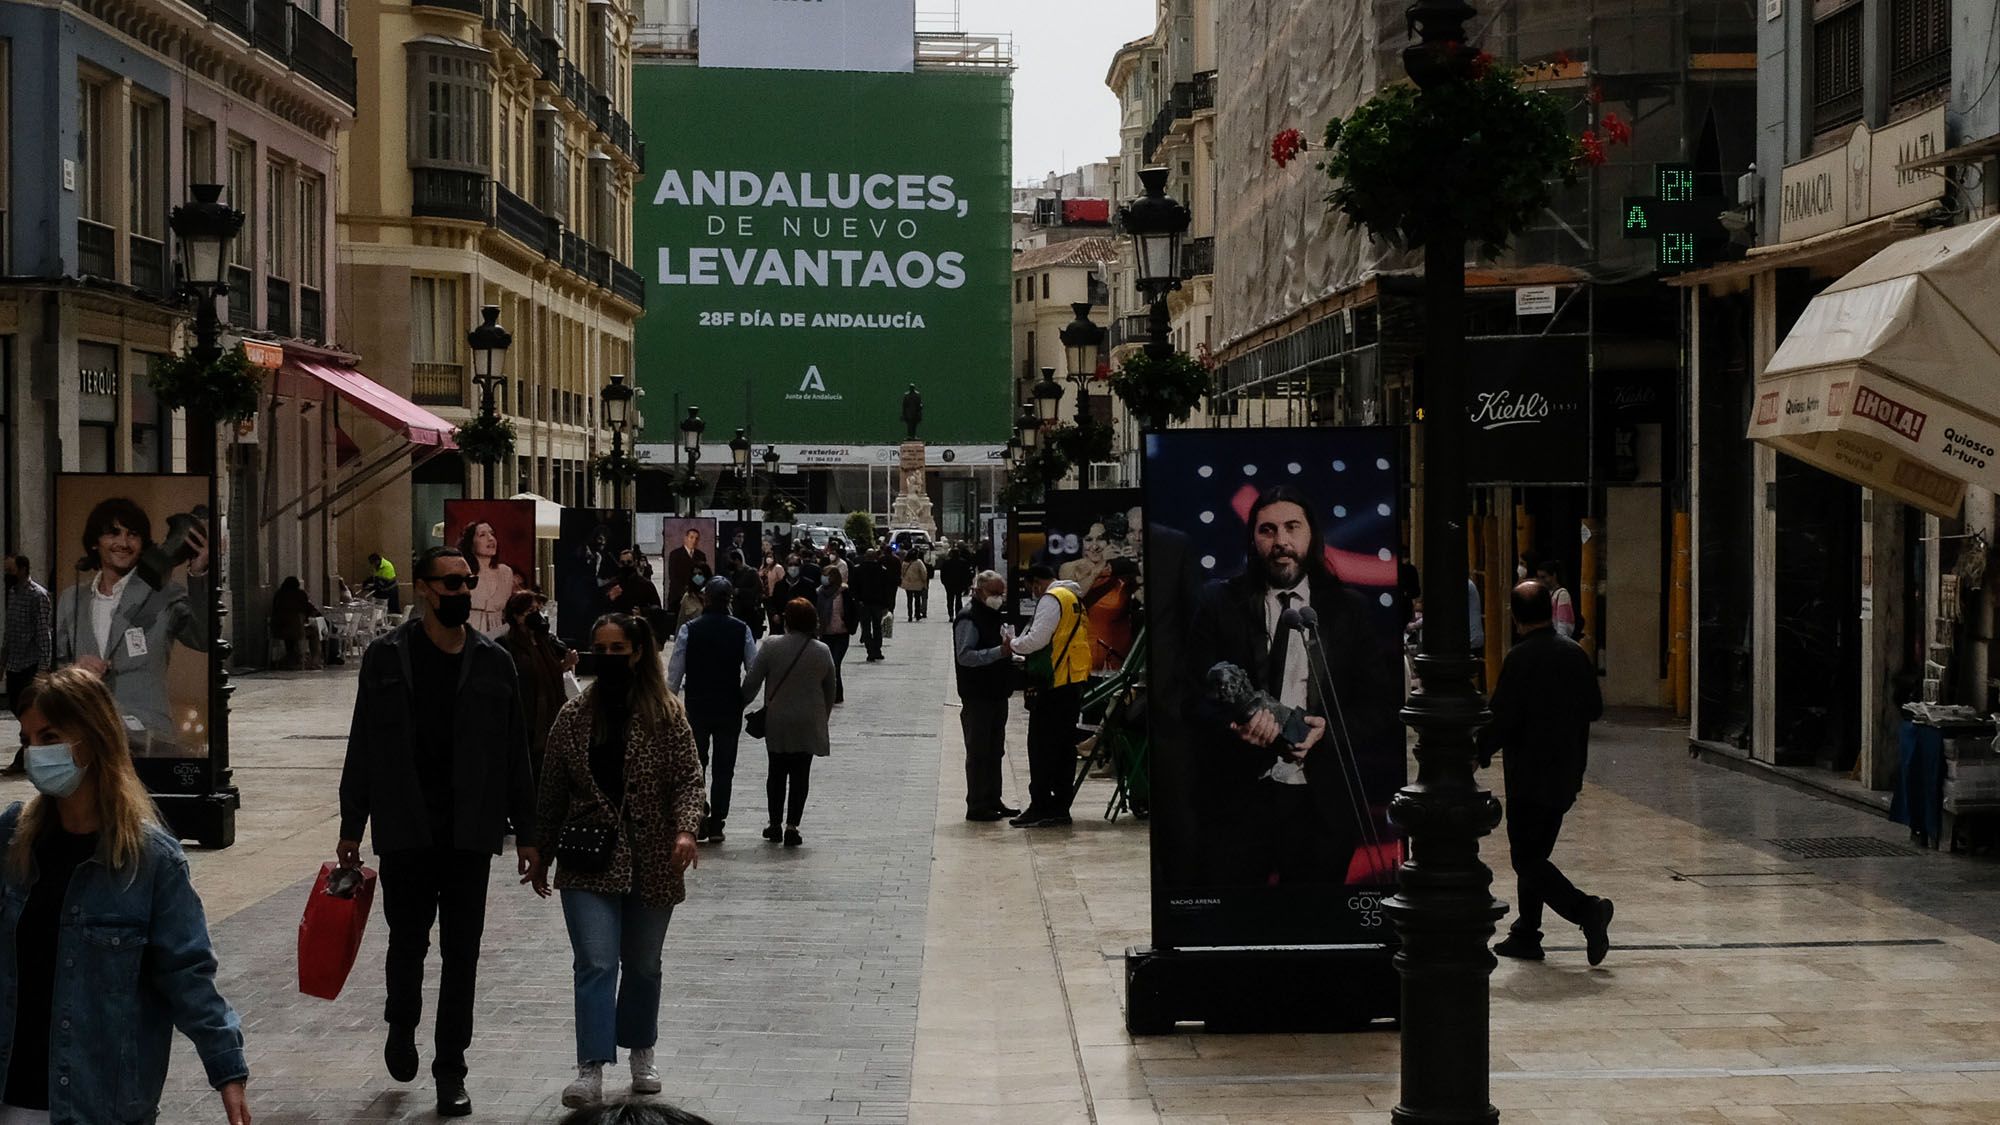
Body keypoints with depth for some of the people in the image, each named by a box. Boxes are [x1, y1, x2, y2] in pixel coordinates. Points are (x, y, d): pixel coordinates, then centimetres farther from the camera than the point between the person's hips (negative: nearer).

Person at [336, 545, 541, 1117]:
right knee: (407, 941, 8)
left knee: (461, 952, 3)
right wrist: (351, 827, 2)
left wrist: (525, 833, 5)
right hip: (405, 833, -1)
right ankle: (402, 1026, 37)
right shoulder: (387, 657, 0)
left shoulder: (493, 661, 4)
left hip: (469, 833, 1)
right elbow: (363, 746, 3)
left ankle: (451, 1071, 11)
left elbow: (515, 753, 7)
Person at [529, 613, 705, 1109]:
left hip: (650, 862, 0)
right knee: (595, 964, -10)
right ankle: (591, 1070, -14)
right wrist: (542, 854, 13)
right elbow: (553, 790, 9)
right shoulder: (574, 715, 4)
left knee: (642, 964, 13)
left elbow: (688, 779, -6)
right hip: (589, 862, 0)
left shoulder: (666, 714, -3)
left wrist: (685, 829, -23)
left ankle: (641, 1050, 34)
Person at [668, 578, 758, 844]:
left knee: (695, 763, 12)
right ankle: (716, 825, 8)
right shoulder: (742, 631, -6)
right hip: (730, 706, 0)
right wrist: (744, 697, 14)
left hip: (696, 705, 0)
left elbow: (675, 672, -6)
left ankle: (698, 819, 0)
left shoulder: (689, 630, -8)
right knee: (724, 767, 8)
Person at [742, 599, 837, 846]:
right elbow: (830, 691, 8)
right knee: (800, 774, 4)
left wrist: (742, 703, 9)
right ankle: (792, 826, -1)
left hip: (777, 722, -1)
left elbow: (752, 682, -8)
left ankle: (775, 824, 15)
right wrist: (823, 719, 20)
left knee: (777, 772, 12)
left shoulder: (770, 646, -10)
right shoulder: (822, 652, -2)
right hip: (809, 724, 1)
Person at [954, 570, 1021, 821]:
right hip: (977, 696, -9)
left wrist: (1011, 650, 9)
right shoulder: (969, 618, -14)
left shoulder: (997, 616, 17)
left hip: (997, 694, 9)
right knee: (978, 752, -5)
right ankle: (976, 806, -1)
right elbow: (965, 656, -24)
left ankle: (993, 801, 21)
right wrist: (1000, 651, -31)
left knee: (995, 751, 14)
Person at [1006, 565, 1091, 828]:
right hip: (1075, 680, 9)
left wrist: (1013, 645, -2)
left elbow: (1037, 639, -20)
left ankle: (1041, 807, -6)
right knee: (1065, 745, 12)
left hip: (1055, 683, -9)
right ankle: (1060, 805, 14)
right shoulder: (1075, 598, 19)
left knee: (1041, 745, -5)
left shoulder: (1051, 599, -10)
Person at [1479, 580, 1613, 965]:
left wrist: (1479, 755, -2)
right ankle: (1525, 935, 20)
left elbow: (1501, 719, -17)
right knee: (1535, 853, 17)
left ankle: (1587, 909, -19)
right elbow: (1595, 709, 12)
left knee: (1527, 858, -3)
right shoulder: (1576, 654, 4)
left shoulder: (1520, 658, -15)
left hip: (1529, 777, -7)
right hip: (1566, 775, 7)